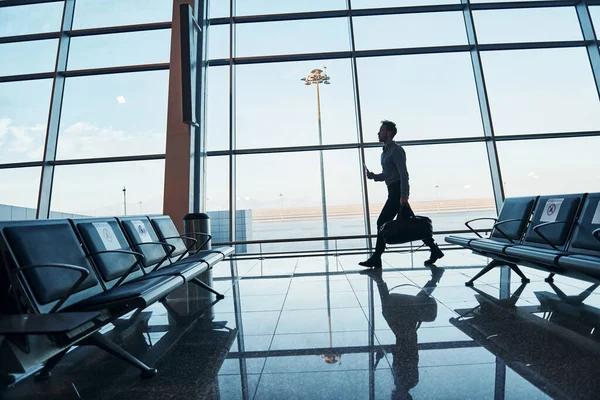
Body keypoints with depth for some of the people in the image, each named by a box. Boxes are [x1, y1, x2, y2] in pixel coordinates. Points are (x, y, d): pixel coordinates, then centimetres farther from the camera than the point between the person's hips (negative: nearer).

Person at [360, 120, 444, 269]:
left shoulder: (396, 150, -7)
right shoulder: (386, 151, 22)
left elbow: (403, 173, -16)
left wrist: (403, 195, -24)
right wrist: (373, 176, 6)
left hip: (398, 191, -10)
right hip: (394, 191, 10)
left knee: (383, 222, -9)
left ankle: (376, 259, -2)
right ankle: (434, 250, 18)